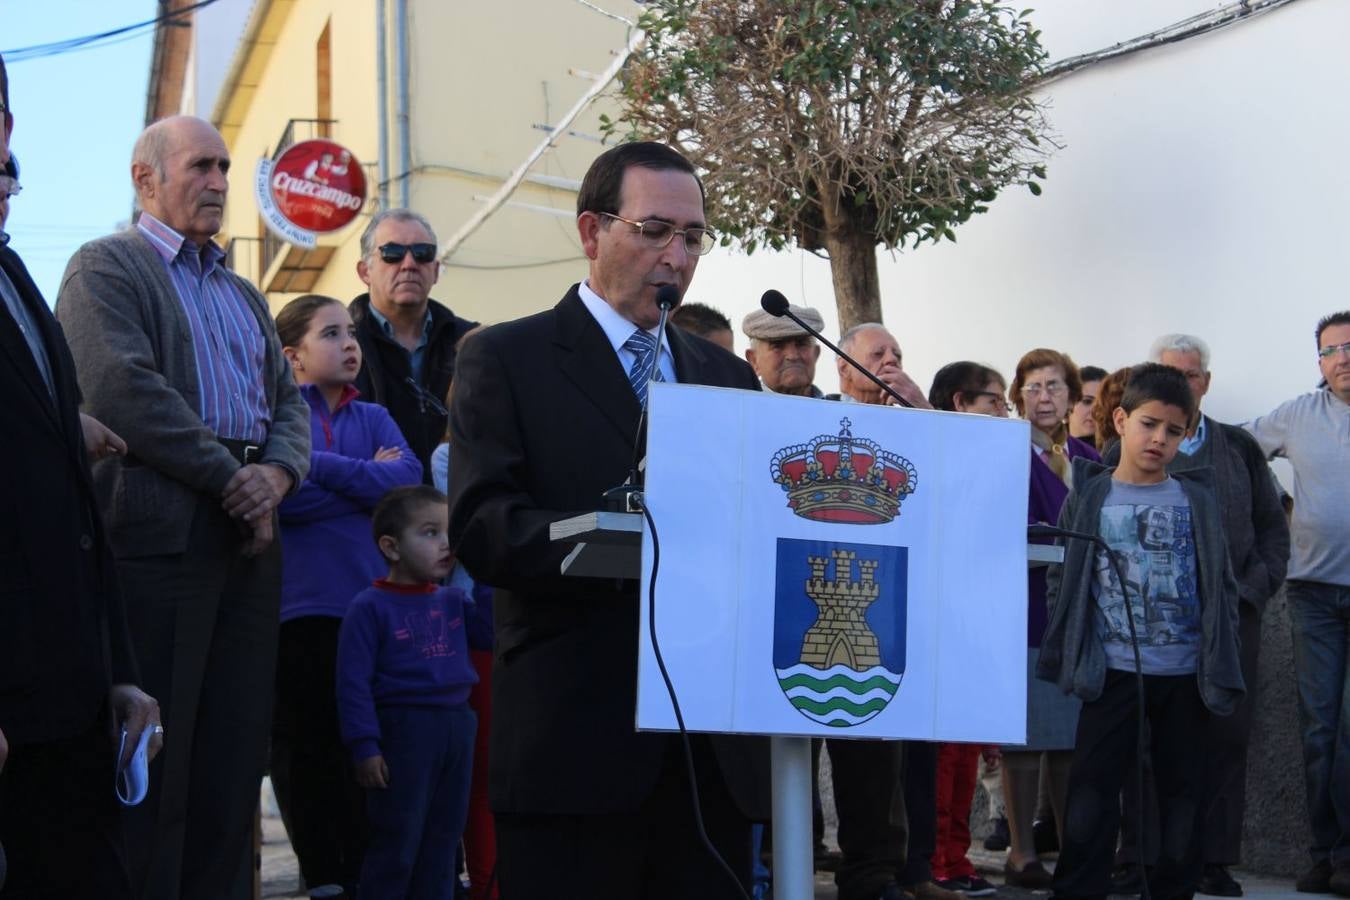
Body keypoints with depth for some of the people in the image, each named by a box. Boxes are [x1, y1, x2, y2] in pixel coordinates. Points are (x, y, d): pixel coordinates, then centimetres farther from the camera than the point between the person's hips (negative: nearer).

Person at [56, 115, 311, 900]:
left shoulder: (245, 294, 24)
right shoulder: (106, 266, 1)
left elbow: (290, 402, 19)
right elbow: (123, 387, -13)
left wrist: (278, 472, -3)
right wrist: (228, 479, -12)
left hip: (249, 536, 7)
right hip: (158, 532, -7)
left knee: (234, 753, 7)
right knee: (154, 756, -5)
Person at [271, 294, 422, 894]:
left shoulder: (373, 418, 14)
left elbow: (409, 479, -4)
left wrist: (319, 466, -9)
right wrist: (367, 480, -6)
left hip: (371, 597, 3)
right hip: (296, 604, -3)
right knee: (305, 749, 5)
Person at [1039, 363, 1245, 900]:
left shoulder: (1197, 501, 4)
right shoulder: (1088, 497, 2)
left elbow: (1221, 587, 5)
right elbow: (1063, 582, 3)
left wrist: (1222, 667, -1)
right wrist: (1065, 659, -2)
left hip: (1184, 674, 1)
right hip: (1112, 672, -1)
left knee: (1182, 794, 9)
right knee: (1090, 793, -2)